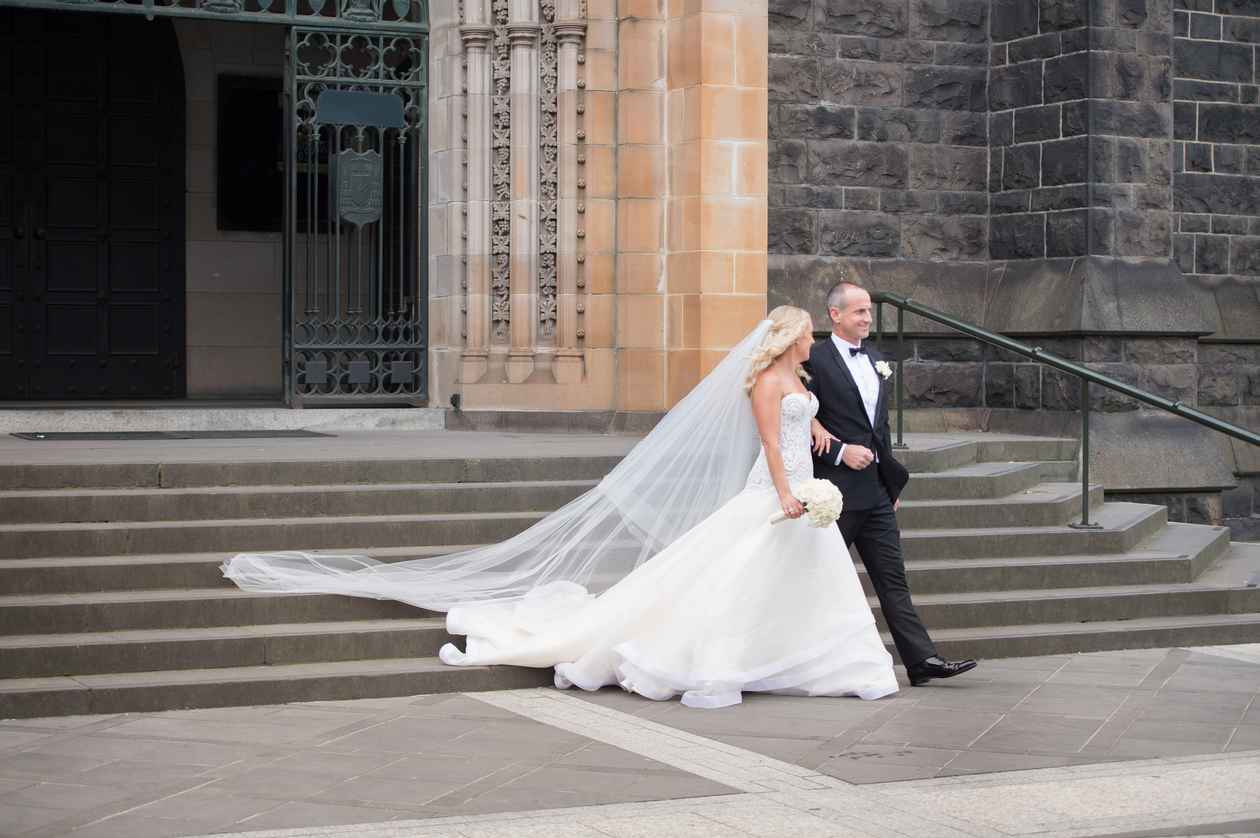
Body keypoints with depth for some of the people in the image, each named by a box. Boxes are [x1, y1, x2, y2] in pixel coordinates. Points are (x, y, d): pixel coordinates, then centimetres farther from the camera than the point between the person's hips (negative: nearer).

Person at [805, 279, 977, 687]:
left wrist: (891, 481, 20)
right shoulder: (816, 360, -8)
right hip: (836, 489, -7)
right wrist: (840, 450, -18)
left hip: (876, 490, 7)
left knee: (892, 577, 4)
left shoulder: (875, 359, 16)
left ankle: (921, 659, 2)